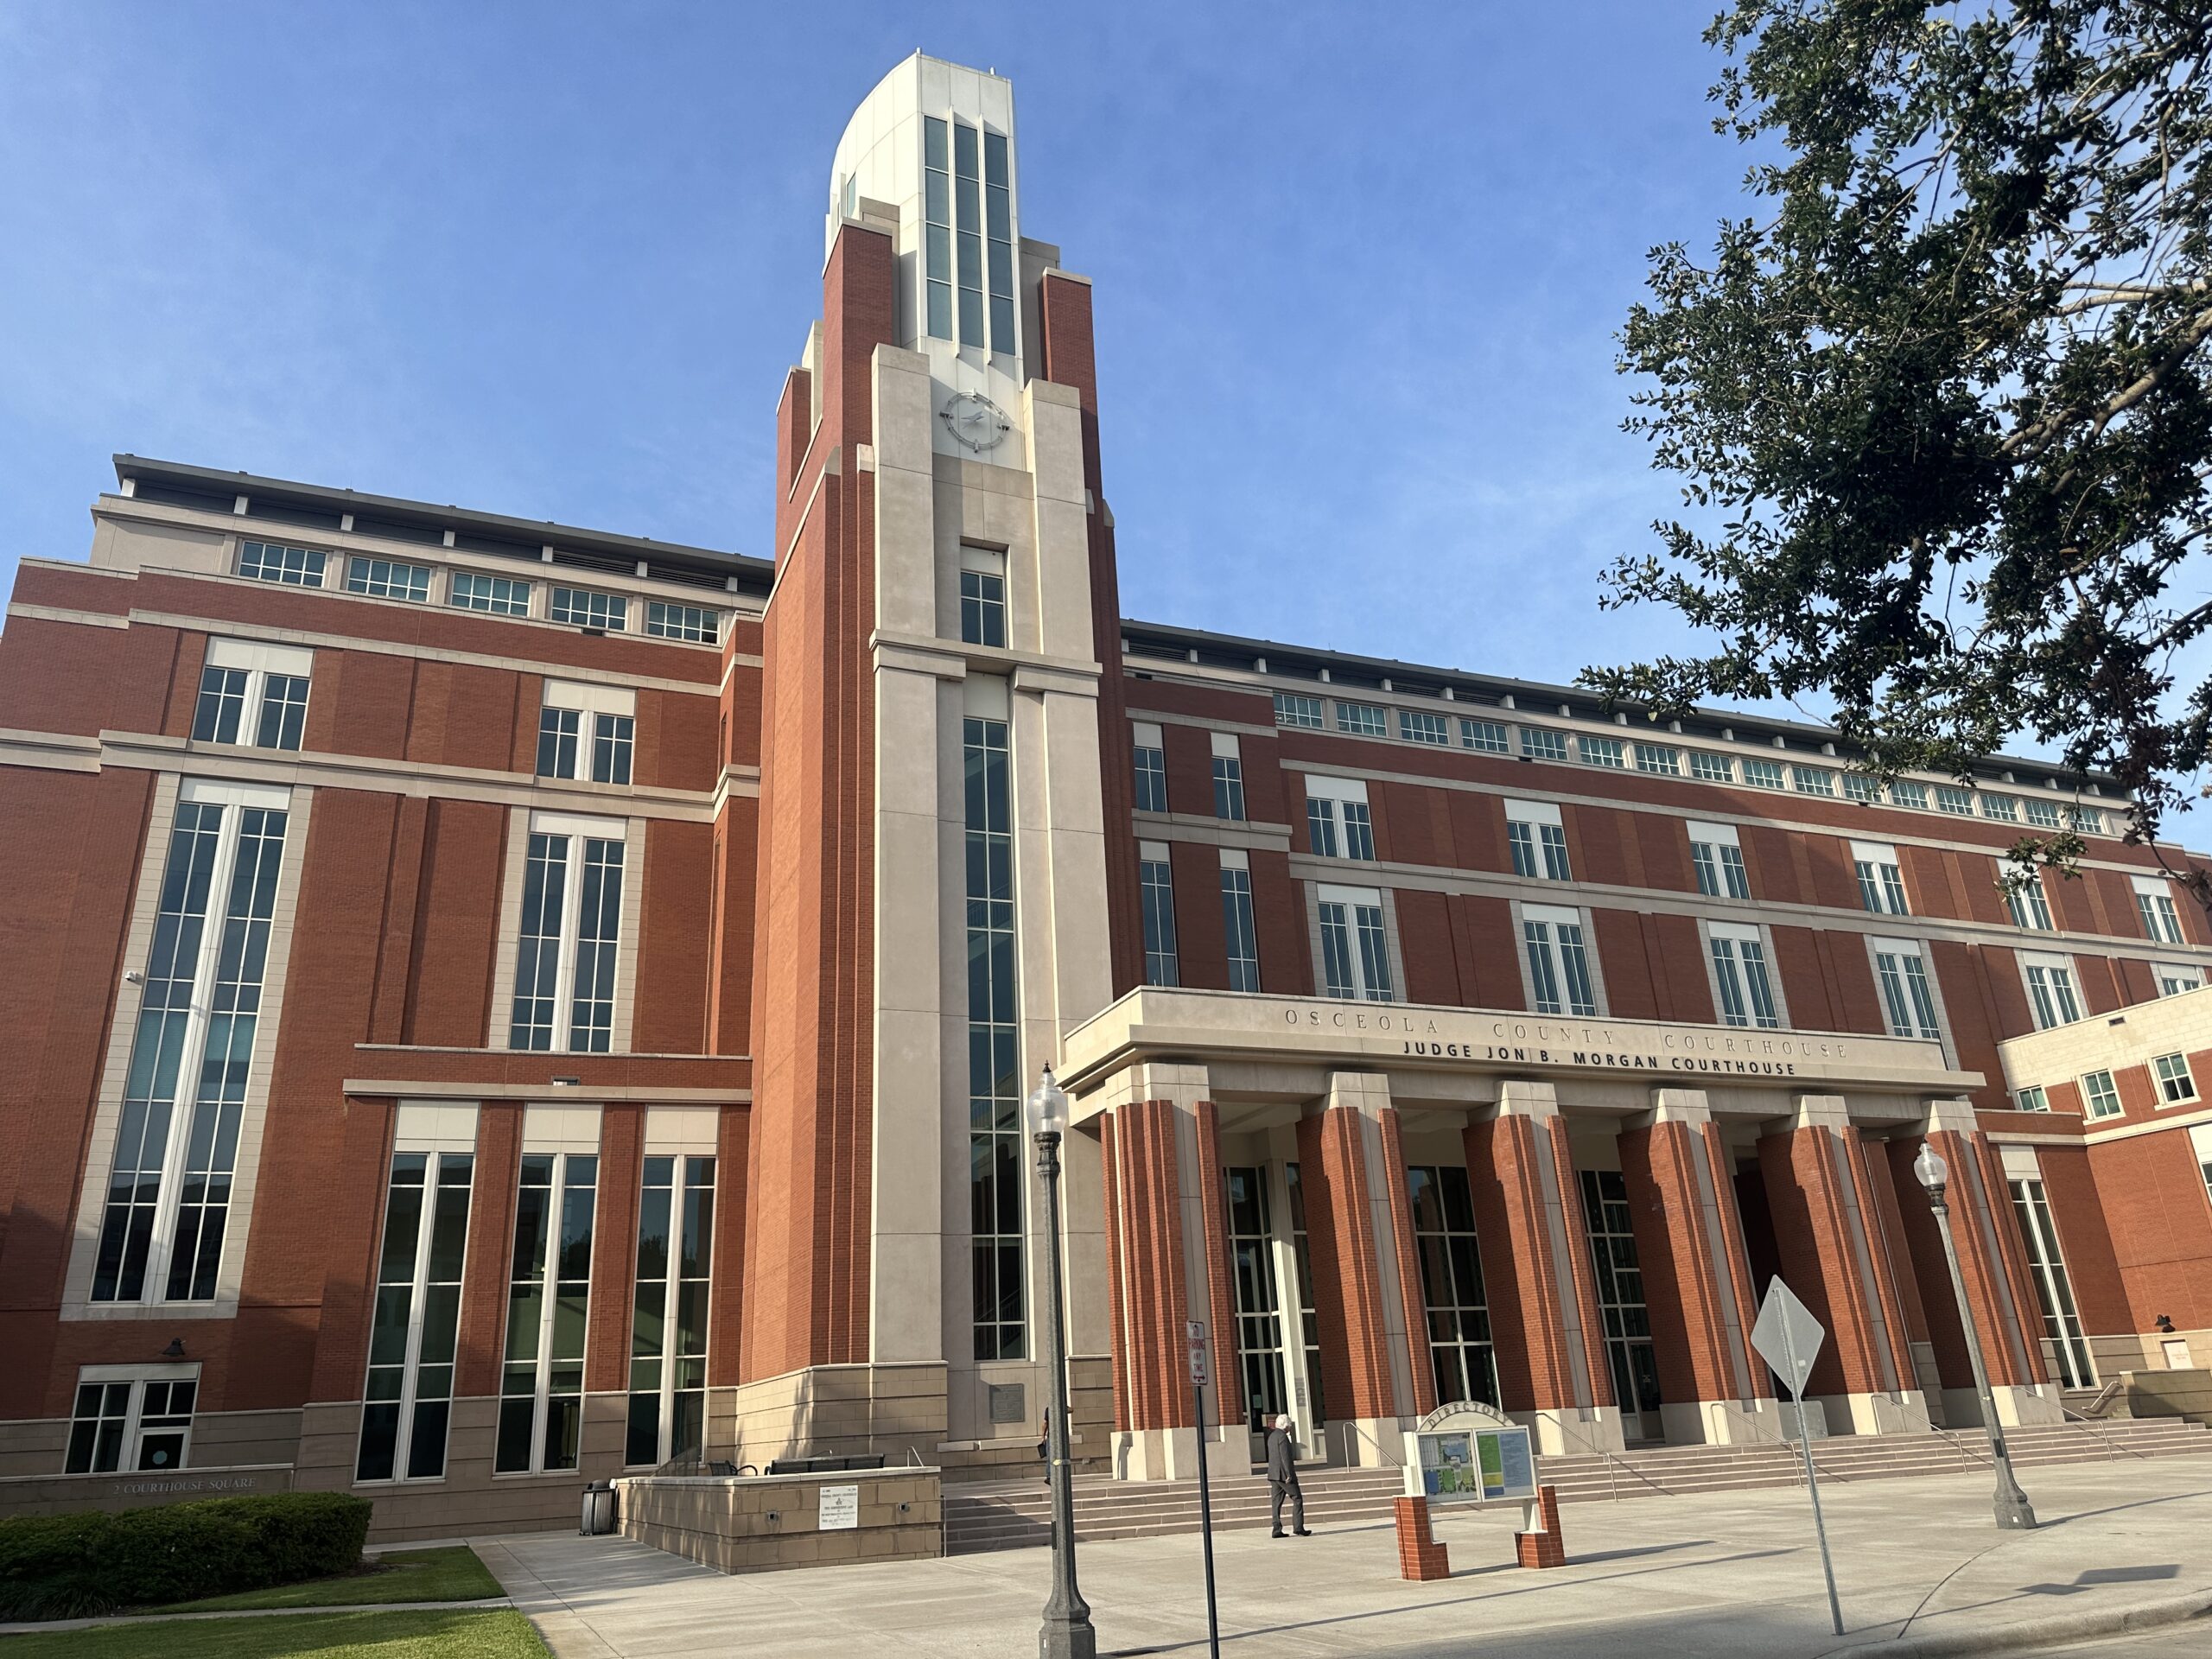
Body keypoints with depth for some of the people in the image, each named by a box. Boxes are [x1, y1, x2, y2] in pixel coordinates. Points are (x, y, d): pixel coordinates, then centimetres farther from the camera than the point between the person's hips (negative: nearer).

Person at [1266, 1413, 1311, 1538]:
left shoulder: (1271, 1436, 15)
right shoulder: (1282, 1436, -13)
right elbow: (1285, 1457, -18)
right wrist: (1289, 1474, -17)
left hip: (1273, 1474, 9)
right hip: (1284, 1473, -9)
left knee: (1276, 1502, 6)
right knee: (1297, 1499, -1)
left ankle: (1277, 1529, 3)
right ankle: (1298, 1528, -6)